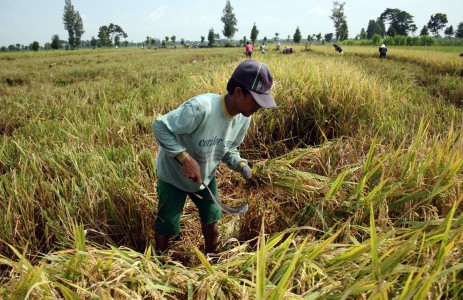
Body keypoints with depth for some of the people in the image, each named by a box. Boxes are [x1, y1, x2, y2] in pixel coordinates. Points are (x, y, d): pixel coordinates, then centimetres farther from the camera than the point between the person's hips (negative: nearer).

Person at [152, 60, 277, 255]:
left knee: (211, 218, 15)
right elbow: (159, 126, -29)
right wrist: (185, 158, -36)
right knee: (167, 225, 6)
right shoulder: (200, 108, -38)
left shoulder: (244, 118, -14)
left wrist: (243, 166, -18)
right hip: (173, 174, -5)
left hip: (205, 175, 6)